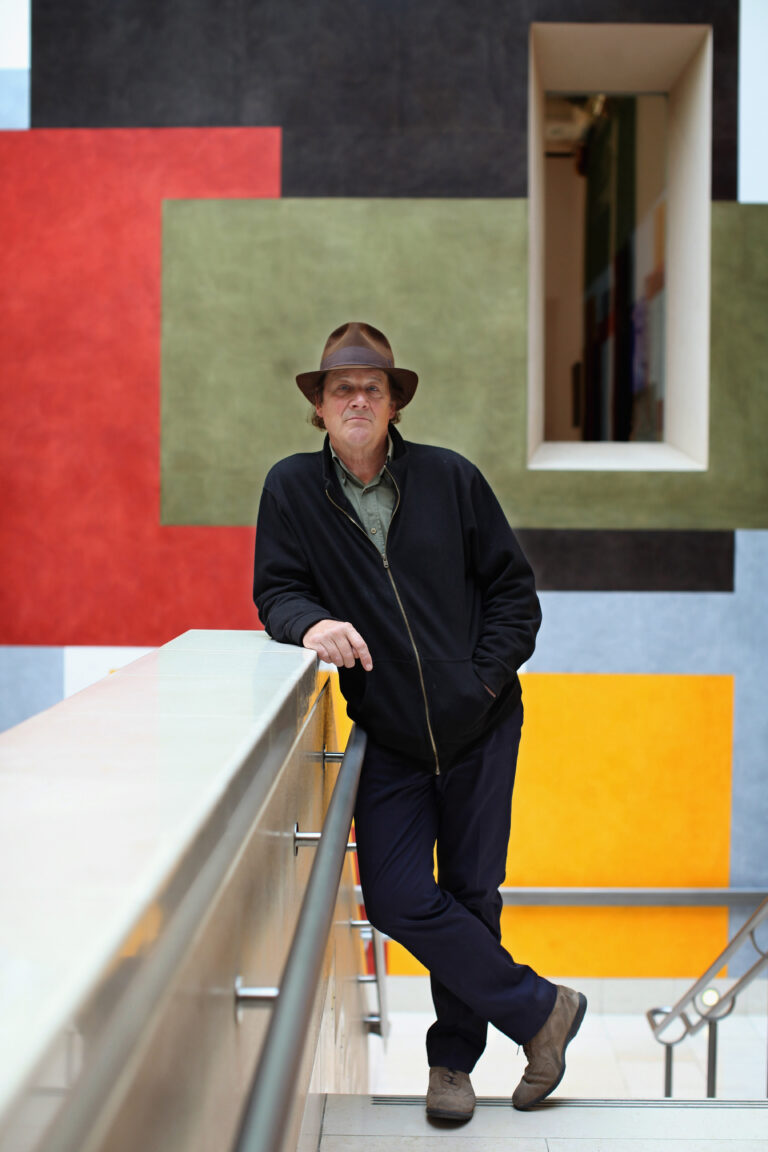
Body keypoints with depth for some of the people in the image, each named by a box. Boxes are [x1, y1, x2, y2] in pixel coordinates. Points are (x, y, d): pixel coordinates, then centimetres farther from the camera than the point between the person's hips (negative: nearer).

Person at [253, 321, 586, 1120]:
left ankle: (454, 1060, 25)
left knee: (471, 894, 7)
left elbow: (513, 590, 3)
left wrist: (485, 678, -8)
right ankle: (541, 1009, 10)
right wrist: (312, 622, -26)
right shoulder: (292, 489, -2)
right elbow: (275, 594, -4)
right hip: (388, 738, 0)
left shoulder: (451, 478, -2)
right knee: (397, 899, -9)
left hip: (478, 728, 0)